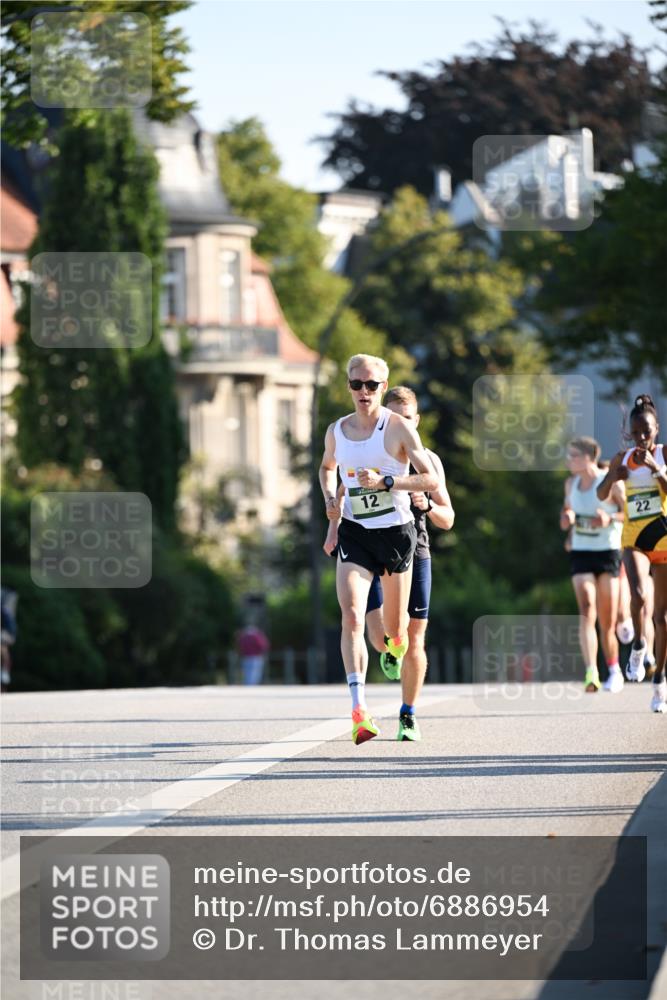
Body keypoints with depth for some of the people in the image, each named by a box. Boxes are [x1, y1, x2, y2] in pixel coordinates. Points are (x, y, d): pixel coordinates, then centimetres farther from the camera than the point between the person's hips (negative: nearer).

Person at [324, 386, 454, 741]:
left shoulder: (428, 461, 6)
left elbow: (447, 520, 8)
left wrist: (428, 505, -14)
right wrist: (334, 530, -5)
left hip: (414, 555, 1)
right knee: (381, 637, -16)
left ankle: (408, 715, 18)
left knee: (414, 642, 1)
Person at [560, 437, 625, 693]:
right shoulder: (571, 483, 8)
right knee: (587, 610, -16)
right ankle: (591, 673, -27)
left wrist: (610, 519, -23)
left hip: (608, 552, -3)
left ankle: (614, 669, 24)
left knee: (607, 619, 2)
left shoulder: (611, 482, -7)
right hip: (580, 553, 3)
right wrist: (566, 519, 1)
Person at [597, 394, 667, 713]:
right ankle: (638, 647, 1)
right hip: (634, 540, 1)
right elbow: (601, 494, 13)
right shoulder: (623, 459, 7)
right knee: (638, 594, -27)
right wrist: (613, 478, -7)